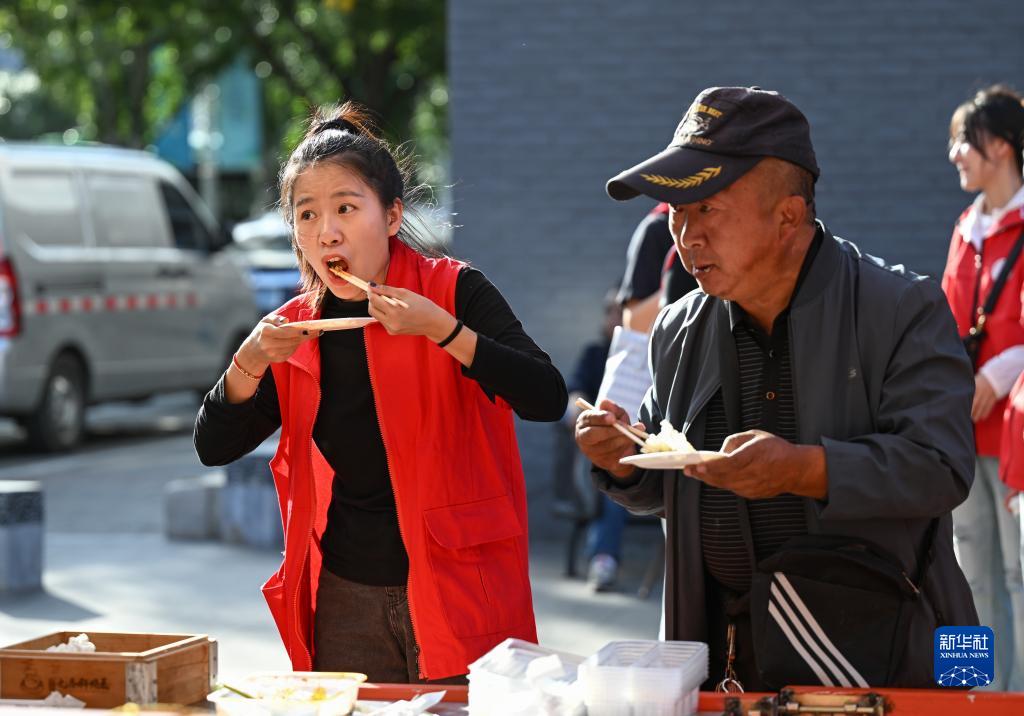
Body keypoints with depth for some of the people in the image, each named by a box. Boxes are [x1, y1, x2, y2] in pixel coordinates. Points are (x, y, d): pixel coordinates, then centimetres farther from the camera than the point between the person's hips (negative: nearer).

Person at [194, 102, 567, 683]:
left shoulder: (453, 292, -6)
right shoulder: (297, 329, 6)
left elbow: (547, 398, -18)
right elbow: (213, 448, 6)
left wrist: (439, 329, -26)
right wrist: (250, 363, -11)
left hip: (458, 593, -4)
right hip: (345, 599, 4)